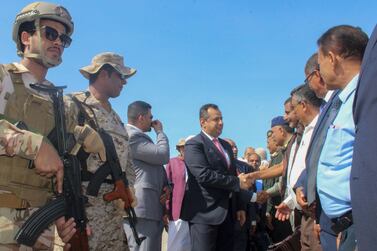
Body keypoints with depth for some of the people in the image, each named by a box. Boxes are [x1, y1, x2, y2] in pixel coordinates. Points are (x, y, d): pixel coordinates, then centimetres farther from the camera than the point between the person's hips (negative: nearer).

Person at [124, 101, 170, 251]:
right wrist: (160, 131, 1)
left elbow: (155, 165, 26)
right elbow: (162, 155, -18)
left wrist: (166, 186, 6)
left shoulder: (138, 136, 22)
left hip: (151, 208, 11)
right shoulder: (131, 136, -13)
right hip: (141, 209, -11)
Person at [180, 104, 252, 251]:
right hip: (205, 213, -7)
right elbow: (204, 175, -21)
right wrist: (237, 182, -15)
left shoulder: (226, 145, 19)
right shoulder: (194, 145, -8)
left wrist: (239, 206, 15)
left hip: (227, 212, 8)